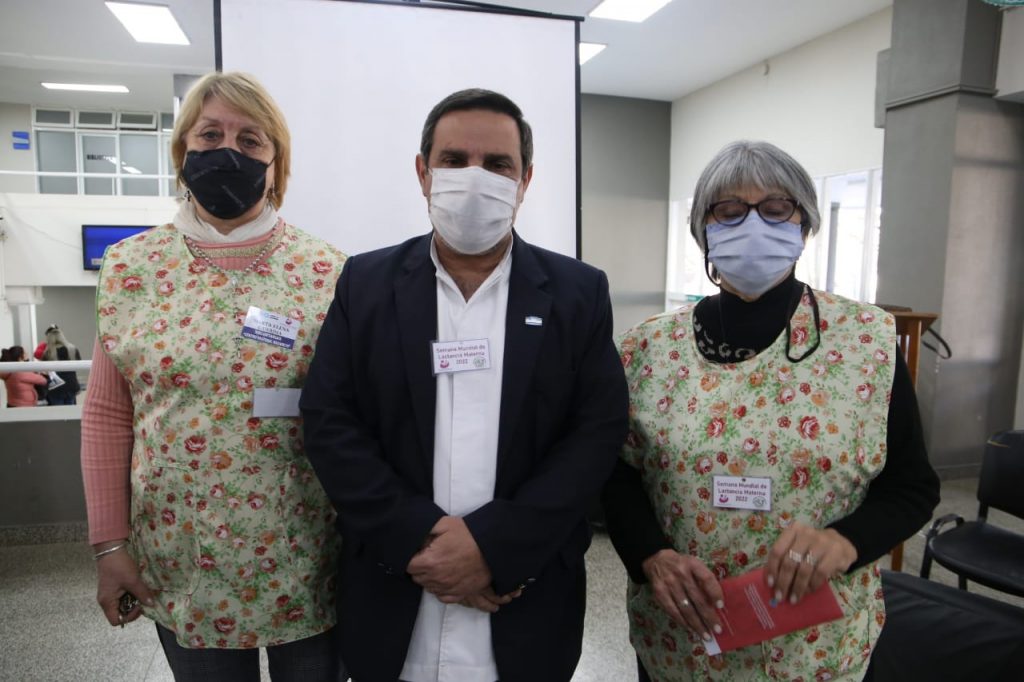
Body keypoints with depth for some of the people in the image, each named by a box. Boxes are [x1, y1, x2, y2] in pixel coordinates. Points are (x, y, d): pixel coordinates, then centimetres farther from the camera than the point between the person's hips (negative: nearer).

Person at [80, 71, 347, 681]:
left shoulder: (328, 271, -7)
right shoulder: (130, 267, -1)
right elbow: (108, 414, 3)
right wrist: (110, 544, 2)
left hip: (306, 561, -1)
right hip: (180, 564, 2)